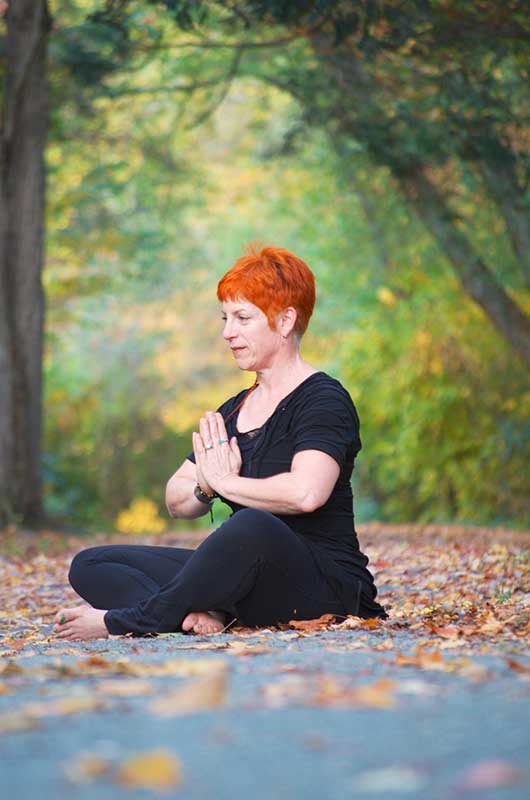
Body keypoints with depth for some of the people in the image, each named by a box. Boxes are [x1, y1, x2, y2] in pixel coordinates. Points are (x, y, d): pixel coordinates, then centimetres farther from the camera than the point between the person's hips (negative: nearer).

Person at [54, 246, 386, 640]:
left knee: (253, 527, -42)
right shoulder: (233, 411, 18)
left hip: (325, 585, -8)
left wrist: (226, 482, -10)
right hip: (251, 581, 8)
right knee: (90, 566, -1)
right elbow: (177, 501, 17)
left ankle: (122, 621, -27)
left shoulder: (324, 399, -7)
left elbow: (306, 493, -26)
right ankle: (204, 616, -28)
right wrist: (205, 488, -8)